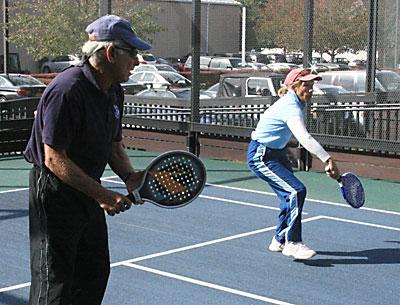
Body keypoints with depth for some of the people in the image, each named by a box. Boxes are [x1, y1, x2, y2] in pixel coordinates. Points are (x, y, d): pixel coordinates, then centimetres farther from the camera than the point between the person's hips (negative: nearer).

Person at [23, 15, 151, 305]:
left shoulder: (114, 91, 6)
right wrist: (102, 194, -26)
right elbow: (54, 159, -26)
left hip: (88, 192, 9)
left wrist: (130, 176, -3)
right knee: (54, 281, -5)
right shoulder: (67, 90, -24)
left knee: (95, 272, 17)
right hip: (54, 193, -9)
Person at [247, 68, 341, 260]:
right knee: (297, 191, -21)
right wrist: (328, 159, -48)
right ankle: (293, 243, -15)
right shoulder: (291, 108, -27)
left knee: (290, 195, 13)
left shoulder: (294, 103, 6)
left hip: (276, 153, 11)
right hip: (261, 157, -11)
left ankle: (279, 240, 27)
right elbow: (305, 139, -41)